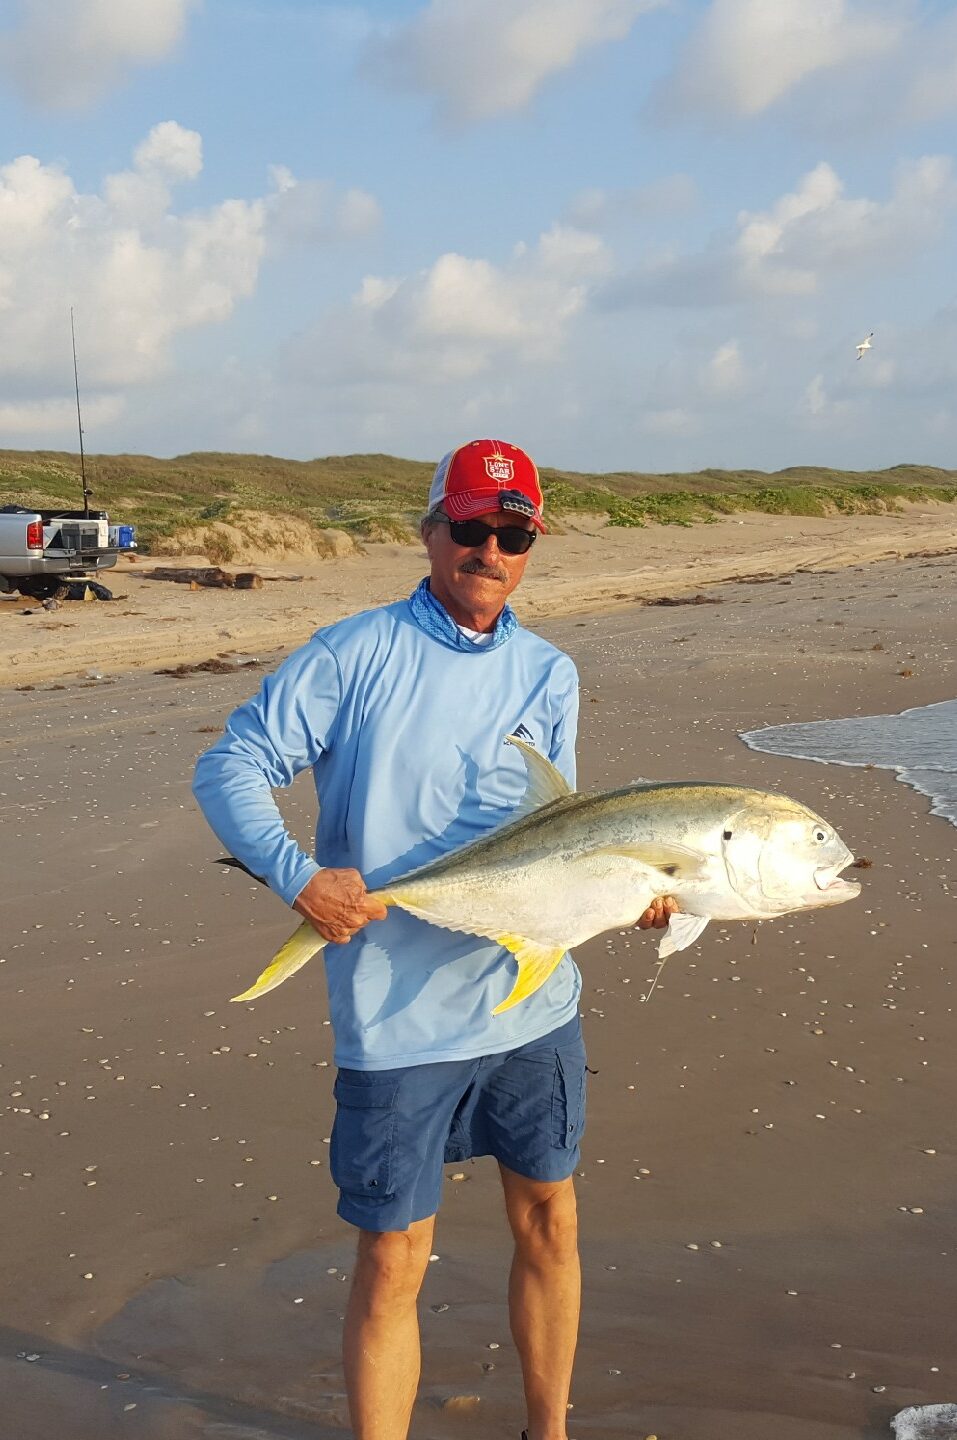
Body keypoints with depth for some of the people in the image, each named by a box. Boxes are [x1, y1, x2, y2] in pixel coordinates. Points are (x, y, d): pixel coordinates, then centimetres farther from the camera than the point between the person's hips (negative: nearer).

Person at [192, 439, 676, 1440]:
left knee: (548, 1222, 17)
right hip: (396, 1017, -4)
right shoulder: (354, 653, -6)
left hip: (534, 1001, 5)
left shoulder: (549, 675, 6)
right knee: (393, 1261, 3)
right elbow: (230, 768, -8)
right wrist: (297, 873, -23)